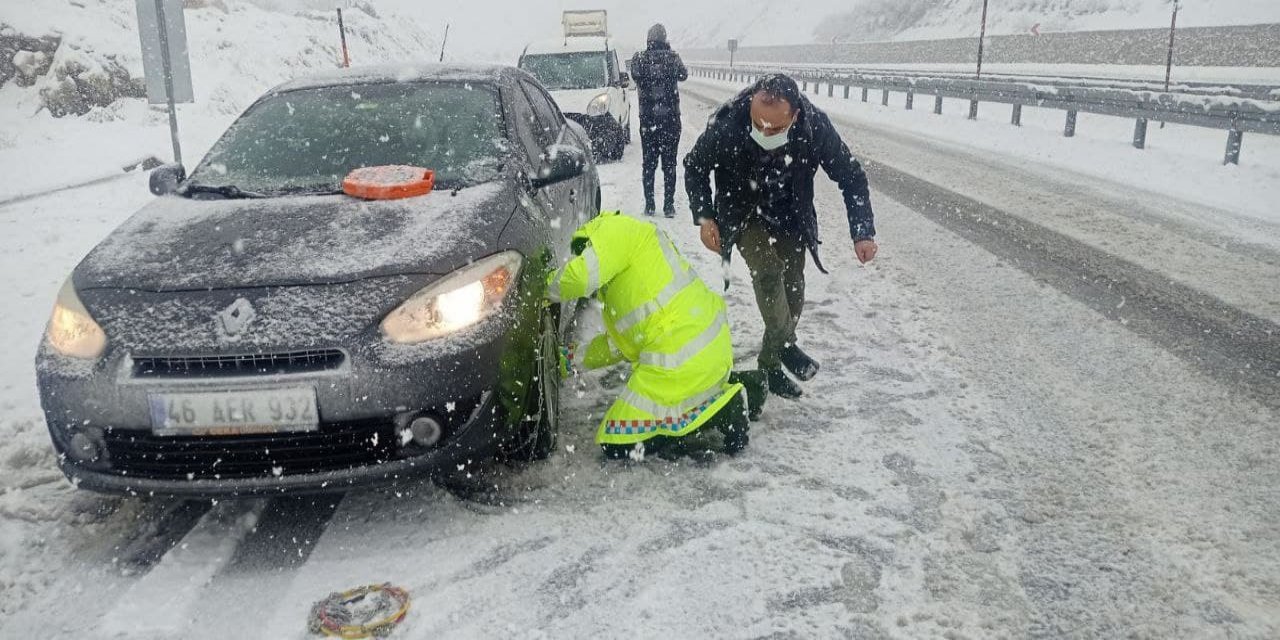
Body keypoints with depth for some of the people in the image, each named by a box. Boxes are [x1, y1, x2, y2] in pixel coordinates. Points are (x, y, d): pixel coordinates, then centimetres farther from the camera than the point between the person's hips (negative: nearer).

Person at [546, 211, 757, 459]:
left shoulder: (615, 228, -2)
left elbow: (582, 276, -19)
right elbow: (618, 342, 28)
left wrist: (549, 289, 1)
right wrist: (575, 358, 32)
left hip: (681, 353, -10)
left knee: (617, 444, -1)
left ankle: (723, 413, -3)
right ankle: (724, 391, 15)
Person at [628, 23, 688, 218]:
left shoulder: (640, 58, -5)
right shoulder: (672, 57, -6)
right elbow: (683, 75, 11)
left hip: (647, 119, 1)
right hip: (671, 117, -1)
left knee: (649, 163, 10)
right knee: (669, 163, 5)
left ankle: (649, 205, 10)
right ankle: (669, 205, 4)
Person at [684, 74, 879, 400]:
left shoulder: (816, 127, -31)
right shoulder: (725, 126, -34)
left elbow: (851, 177, -16)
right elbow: (694, 167, -12)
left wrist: (863, 232, -25)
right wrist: (704, 217, -20)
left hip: (790, 217, 2)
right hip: (744, 214, -2)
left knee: (793, 288, 6)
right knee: (767, 270, -23)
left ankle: (771, 362, 26)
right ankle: (785, 346, -4)